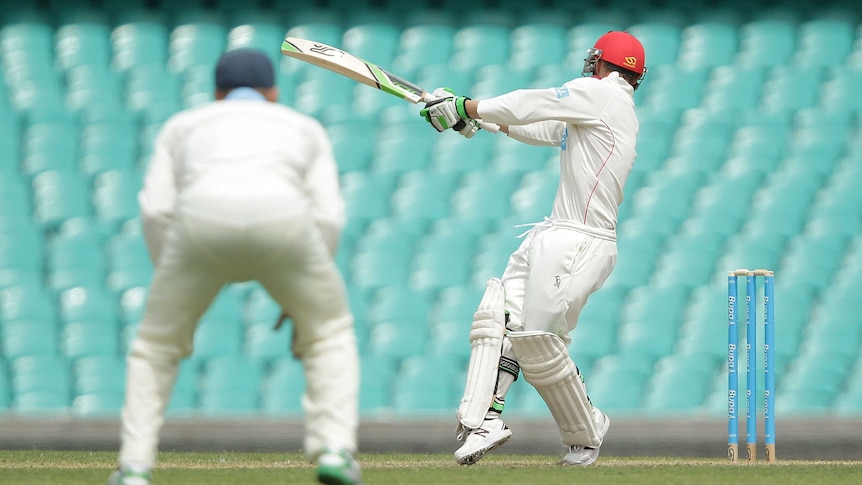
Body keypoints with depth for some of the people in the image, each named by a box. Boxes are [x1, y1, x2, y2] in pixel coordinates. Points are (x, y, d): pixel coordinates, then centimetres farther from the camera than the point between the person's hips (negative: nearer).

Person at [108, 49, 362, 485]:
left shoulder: (183, 125, 36)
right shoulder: (305, 128, 36)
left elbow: (156, 209, 20)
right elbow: (328, 217, 21)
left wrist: (177, 285, 27)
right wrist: (300, 292, 30)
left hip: (204, 219, 0)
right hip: (282, 217, 0)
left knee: (157, 344, 22)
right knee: (328, 333, 23)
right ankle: (335, 450, 5)